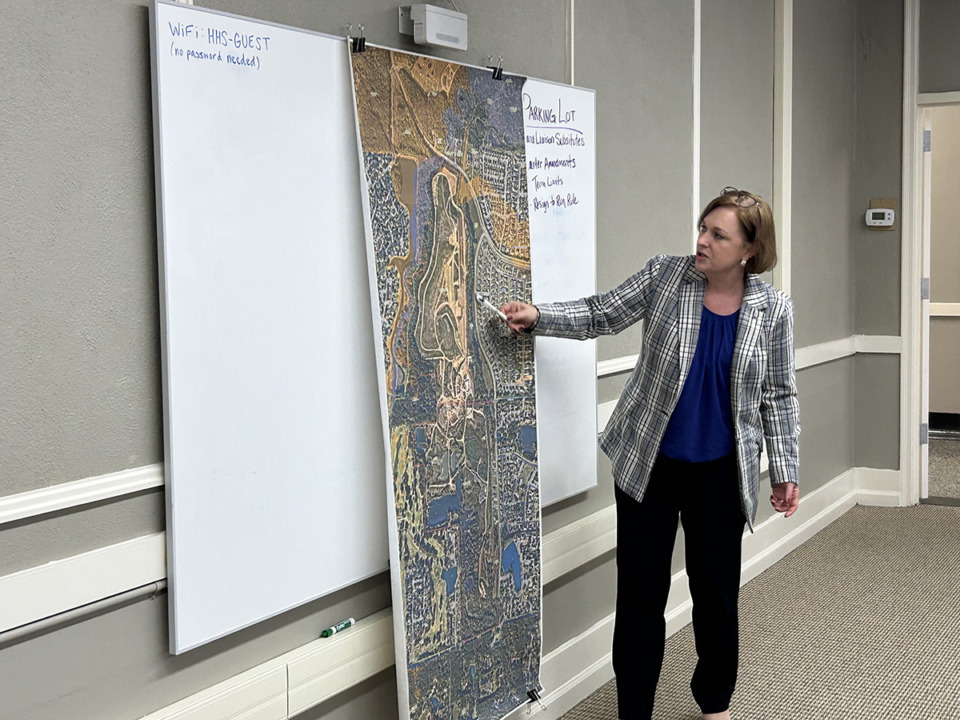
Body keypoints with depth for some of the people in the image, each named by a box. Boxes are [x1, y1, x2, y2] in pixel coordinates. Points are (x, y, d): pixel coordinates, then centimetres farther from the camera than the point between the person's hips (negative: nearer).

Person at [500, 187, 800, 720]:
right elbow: (601, 315, 2)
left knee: (717, 593, 10)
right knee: (640, 591, 3)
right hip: (648, 465, 0)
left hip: (721, 475, 1)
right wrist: (538, 317, -13)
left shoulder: (773, 310, -3)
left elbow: (778, 395, 4)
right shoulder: (665, 276, -5)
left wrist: (784, 470, 3)